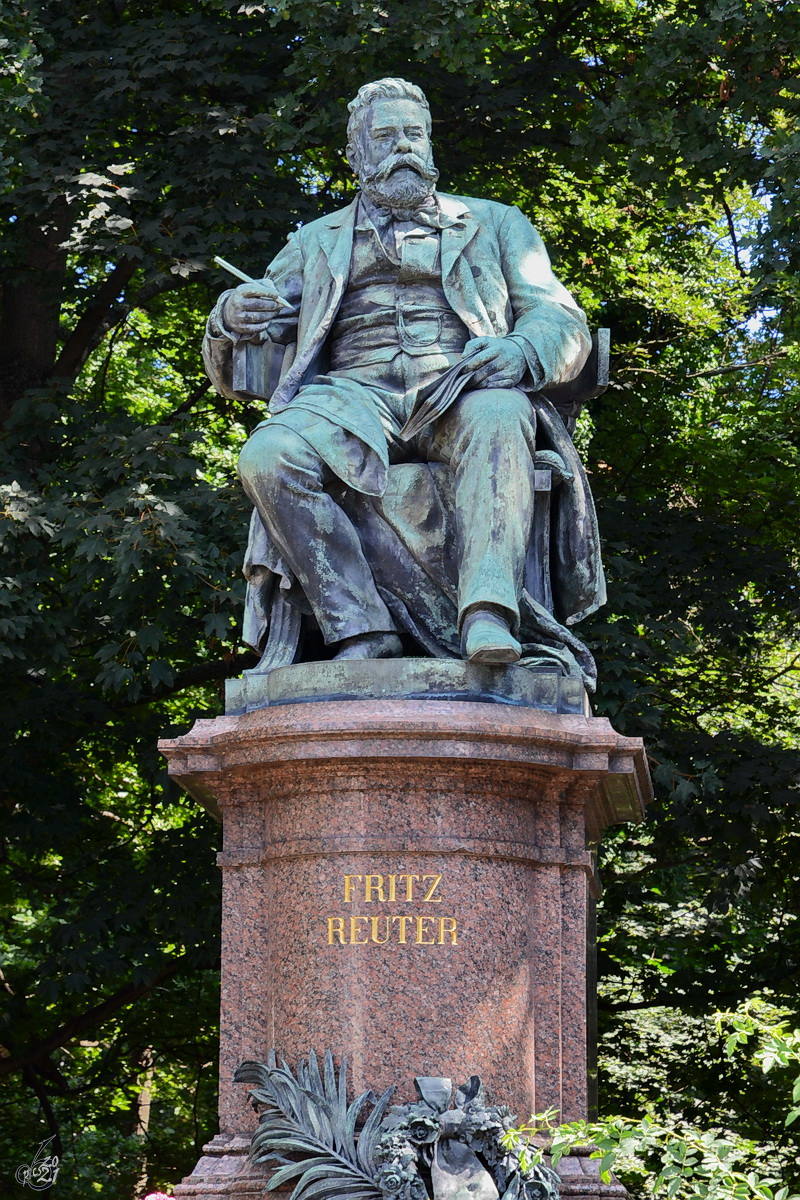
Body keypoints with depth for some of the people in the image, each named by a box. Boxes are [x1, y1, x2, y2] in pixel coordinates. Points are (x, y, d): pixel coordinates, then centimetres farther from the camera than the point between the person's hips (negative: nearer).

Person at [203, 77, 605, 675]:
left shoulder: (494, 223, 27)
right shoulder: (315, 243, 29)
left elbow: (563, 321, 14)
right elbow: (232, 375, 24)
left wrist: (522, 350, -12)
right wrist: (231, 320, -3)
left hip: (460, 387, -1)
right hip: (355, 393, 1)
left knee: (499, 418, -40)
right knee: (270, 455, -34)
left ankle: (487, 615, -55)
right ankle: (363, 630, -38)